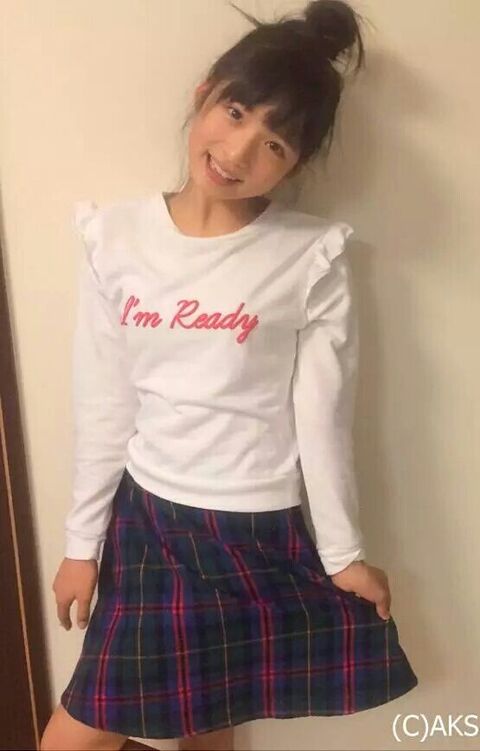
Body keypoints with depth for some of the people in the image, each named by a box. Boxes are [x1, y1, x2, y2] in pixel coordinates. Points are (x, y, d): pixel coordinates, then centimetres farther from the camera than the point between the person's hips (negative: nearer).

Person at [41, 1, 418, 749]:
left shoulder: (312, 259, -11)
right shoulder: (116, 236, -4)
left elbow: (322, 415, -5)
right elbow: (102, 406, 0)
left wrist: (342, 553, 2)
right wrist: (82, 542, 5)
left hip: (259, 533, -2)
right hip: (145, 520, 3)